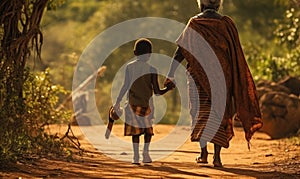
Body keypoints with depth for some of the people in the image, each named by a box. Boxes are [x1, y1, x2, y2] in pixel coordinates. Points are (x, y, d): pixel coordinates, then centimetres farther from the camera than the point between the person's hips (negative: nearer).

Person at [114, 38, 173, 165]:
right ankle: (146, 151, -1)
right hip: (146, 103, -1)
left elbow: (125, 86, -5)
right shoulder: (151, 69, -3)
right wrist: (168, 88, 14)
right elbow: (157, 91, -4)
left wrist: (118, 102, 0)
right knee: (148, 128, 17)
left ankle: (136, 156, 0)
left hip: (132, 103, 1)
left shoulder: (129, 67, 1)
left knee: (135, 130, 8)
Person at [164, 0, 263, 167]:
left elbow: (180, 52, -4)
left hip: (198, 76, -1)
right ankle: (217, 155, -5)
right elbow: (235, 53, 4)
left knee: (199, 112, 10)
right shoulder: (227, 24, 1)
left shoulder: (194, 24, -3)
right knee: (219, 114, 6)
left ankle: (204, 152, -4)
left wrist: (170, 75, 0)